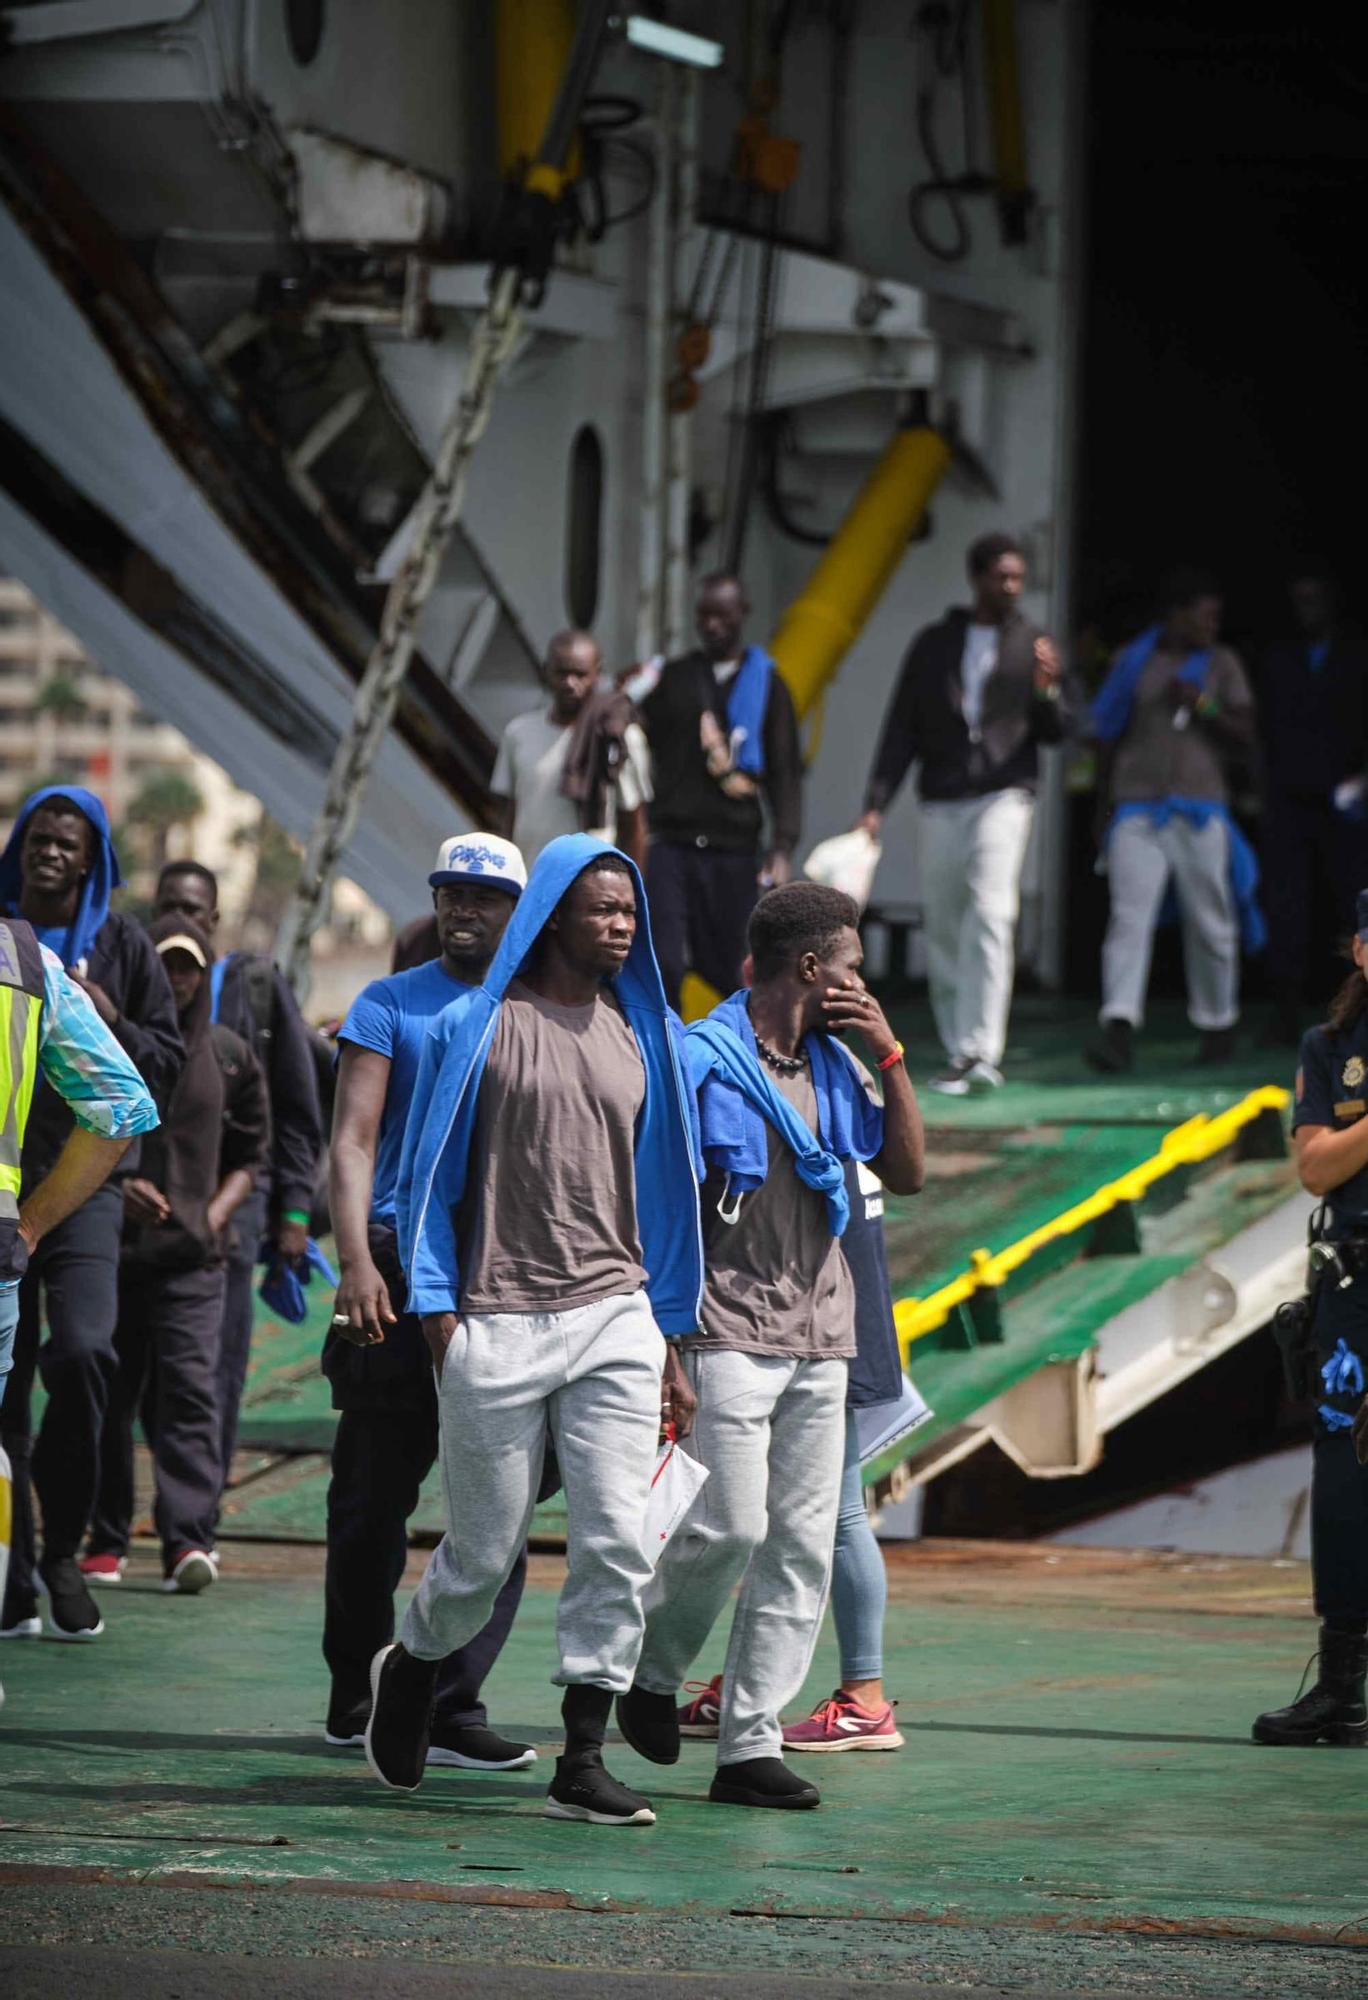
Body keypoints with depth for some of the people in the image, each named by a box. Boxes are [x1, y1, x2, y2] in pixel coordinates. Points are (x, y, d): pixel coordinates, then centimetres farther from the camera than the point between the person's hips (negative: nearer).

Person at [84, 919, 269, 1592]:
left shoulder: (228, 1054, 10)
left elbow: (249, 1154, 18)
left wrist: (218, 1212, 2)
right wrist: (114, 1186, -11)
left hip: (192, 1253, 1)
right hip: (111, 1244, -1)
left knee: (190, 1385, -11)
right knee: (109, 1392, 3)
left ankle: (188, 1540, -17)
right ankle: (105, 1540, 12)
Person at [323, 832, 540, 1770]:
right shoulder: (390, 1006, 6)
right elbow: (352, 1140, -2)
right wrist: (356, 1262, -16)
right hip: (401, 1271, -2)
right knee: (375, 1493, 5)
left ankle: (453, 1706, -6)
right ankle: (356, 1693, 18)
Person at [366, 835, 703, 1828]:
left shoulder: (641, 1036, 12)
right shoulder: (476, 1028, 0)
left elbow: (660, 1189, 16)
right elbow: (431, 1176, 2)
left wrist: (670, 1343, 13)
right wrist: (439, 1316, -6)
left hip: (615, 1319, 3)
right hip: (500, 1326, -3)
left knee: (619, 1546, -7)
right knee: (486, 1551, 5)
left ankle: (583, 1763, -2)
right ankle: (411, 1668, 36)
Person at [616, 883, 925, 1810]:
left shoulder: (834, 1066, 15)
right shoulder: (704, 1060, -6)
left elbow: (907, 1171, 15)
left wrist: (889, 1053, 6)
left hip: (820, 1335, 7)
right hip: (732, 1327, -7)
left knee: (803, 1544, 1)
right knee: (732, 1524, -16)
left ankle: (751, 1743, 4)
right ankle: (654, 1668, 12)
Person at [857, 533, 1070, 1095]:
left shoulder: (1034, 645, 8)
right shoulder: (935, 645, 10)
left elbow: (1059, 731, 10)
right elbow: (901, 729, 9)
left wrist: (1047, 691, -11)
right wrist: (876, 804, 2)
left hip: (1003, 798, -3)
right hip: (940, 805, 3)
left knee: (991, 915, -20)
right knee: (943, 933, 5)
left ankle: (981, 1052, -26)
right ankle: (957, 1053, 15)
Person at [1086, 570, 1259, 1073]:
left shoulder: (1221, 664, 9)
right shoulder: (1133, 661, 10)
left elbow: (1246, 739, 5)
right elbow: (1109, 737, 15)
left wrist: (1204, 707, -9)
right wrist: (1104, 809, 14)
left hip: (1200, 809, 1)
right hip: (1137, 809, 0)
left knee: (1210, 926, 4)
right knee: (1129, 917, -13)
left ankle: (1217, 1027, 20)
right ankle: (1119, 1029, -21)